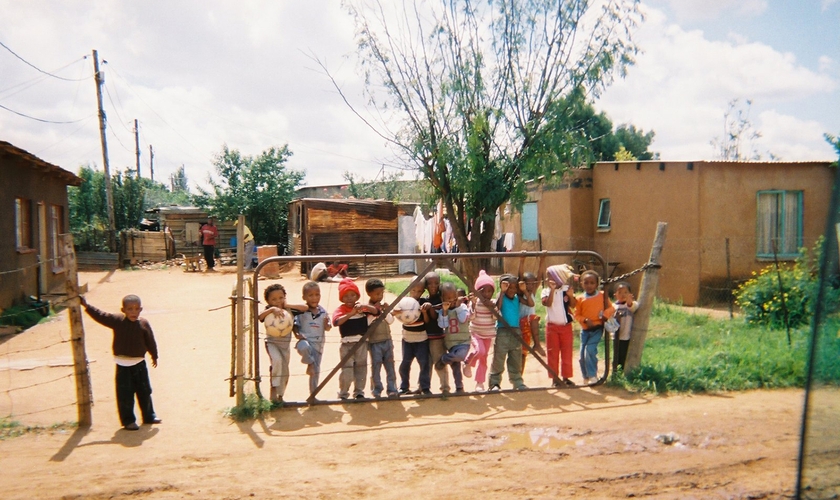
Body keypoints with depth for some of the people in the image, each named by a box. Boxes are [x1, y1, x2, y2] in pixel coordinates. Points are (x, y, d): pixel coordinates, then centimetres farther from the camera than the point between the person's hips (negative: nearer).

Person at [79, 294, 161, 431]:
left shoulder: (144, 324, -5)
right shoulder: (117, 321, -6)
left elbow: (150, 341, 3)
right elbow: (100, 316, -6)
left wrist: (154, 356, 12)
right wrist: (86, 305, -12)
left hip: (139, 364, 1)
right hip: (123, 365, -1)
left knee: (145, 391, 13)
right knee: (125, 394, 1)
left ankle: (149, 416, 28)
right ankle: (128, 420, 12)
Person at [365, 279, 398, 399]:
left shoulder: (383, 306, 5)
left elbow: (390, 320, 1)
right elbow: (366, 323, -17)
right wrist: (374, 312, -22)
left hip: (387, 340, 5)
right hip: (374, 343, -5)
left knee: (390, 366, 7)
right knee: (376, 367, 0)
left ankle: (392, 390, 15)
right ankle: (376, 391, 12)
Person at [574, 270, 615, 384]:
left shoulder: (602, 295, -2)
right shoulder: (580, 299, -1)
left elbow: (611, 308, 3)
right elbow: (577, 315, 0)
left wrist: (605, 314, -17)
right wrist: (585, 320, -17)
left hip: (597, 328, -3)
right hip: (585, 330, 3)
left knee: (590, 349, -21)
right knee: (582, 353, 5)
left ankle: (592, 375, -8)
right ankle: (586, 377, 23)